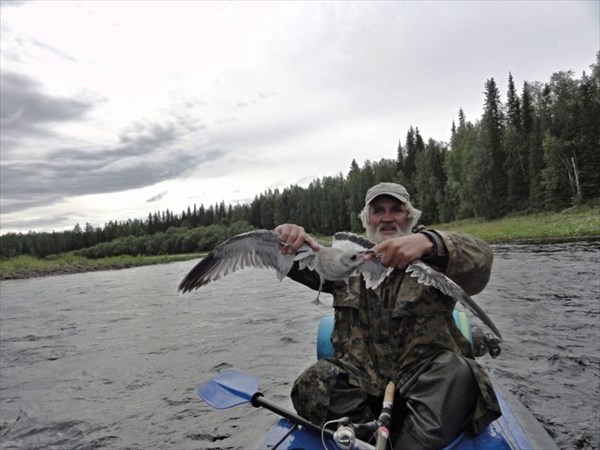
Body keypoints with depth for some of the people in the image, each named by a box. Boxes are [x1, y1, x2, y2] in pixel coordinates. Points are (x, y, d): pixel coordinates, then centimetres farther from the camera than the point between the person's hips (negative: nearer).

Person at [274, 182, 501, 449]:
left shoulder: (431, 257, 4)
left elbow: (480, 260, -15)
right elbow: (303, 264, 8)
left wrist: (429, 242, -37)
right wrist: (290, 238, -17)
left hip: (425, 373, -1)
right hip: (360, 375, 2)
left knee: (457, 372, -32)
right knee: (310, 386, -24)